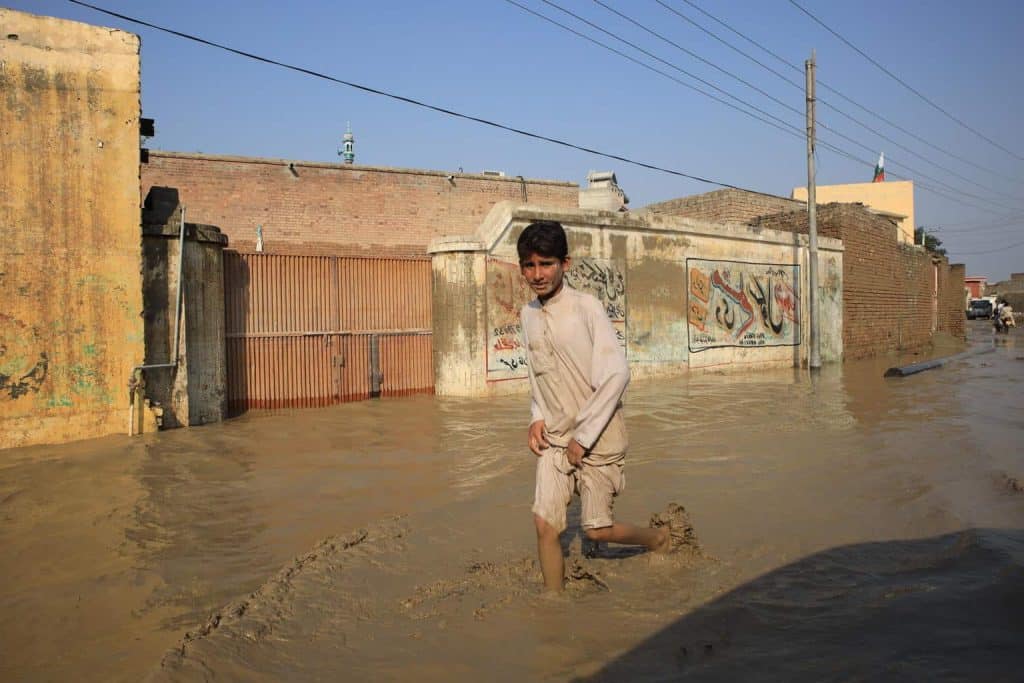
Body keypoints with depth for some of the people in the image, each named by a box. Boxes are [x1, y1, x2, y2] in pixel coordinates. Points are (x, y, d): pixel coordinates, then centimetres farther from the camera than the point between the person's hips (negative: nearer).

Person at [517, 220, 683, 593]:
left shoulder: (586, 306, -15)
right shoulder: (528, 314, 5)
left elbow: (617, 374, -18)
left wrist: (584, 435, -16)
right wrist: (538, 418, 2)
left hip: (598, 436, -5)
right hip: (554, 437, 5)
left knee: (597, 529, 3)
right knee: (545, 523, -4)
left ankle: (661, 537, 31)